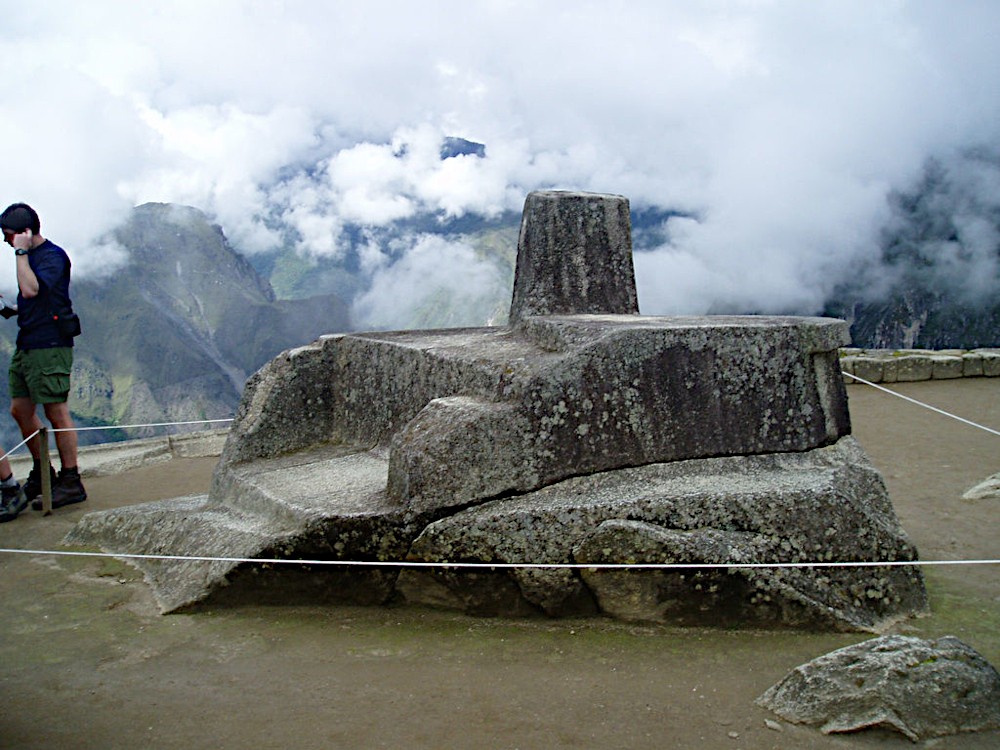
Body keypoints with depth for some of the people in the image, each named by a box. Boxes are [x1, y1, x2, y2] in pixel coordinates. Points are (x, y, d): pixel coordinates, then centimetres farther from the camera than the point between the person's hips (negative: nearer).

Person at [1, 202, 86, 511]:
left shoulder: (53, 256, -11)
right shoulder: (31, 256, 17)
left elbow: (30, 289, -26)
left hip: (49, 346, -10)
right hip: (26, 345, 10)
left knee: (56, 413, -6)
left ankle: (71, 482, 0)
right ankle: (42, 474, 25)